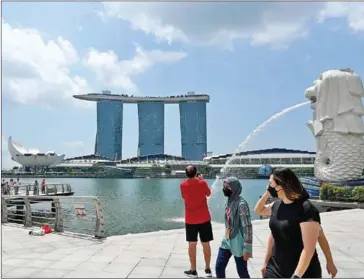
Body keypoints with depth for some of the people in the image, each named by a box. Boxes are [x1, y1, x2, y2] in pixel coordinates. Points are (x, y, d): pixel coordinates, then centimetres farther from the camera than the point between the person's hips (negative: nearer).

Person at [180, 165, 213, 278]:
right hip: (204, 219, 0)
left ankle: (193, 270, 14)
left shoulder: (183, 185, -6)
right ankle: (207, 269, 19)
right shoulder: (202, 183, -9)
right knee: (206, 244, 10)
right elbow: (209, 193, 9)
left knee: (192, 244, 8)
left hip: (190, 220, 0)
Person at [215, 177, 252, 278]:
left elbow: (247, 227, -20)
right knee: (219, 267, 11)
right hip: (226, 241, 8)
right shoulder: (229, 201, 5)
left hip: (238, 244, -8)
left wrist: (247, 248, -20)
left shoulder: (241, 204, -20)